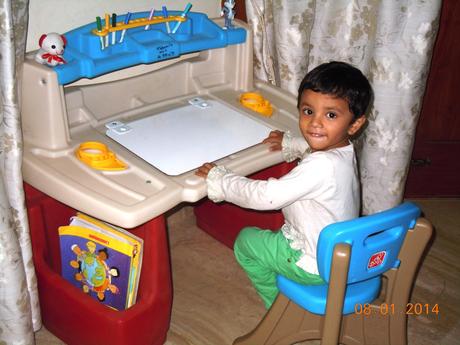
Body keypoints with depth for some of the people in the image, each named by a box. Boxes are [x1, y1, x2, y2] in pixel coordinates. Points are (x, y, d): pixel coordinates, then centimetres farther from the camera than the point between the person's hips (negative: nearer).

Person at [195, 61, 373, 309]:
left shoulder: (321, 166, -35)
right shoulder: (342, 149, -6)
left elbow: (267, 196, -31)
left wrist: (219, 180, -21)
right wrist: (290, 143, 21)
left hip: (316, 267, -9)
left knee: (246, 241, 8)